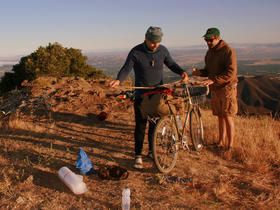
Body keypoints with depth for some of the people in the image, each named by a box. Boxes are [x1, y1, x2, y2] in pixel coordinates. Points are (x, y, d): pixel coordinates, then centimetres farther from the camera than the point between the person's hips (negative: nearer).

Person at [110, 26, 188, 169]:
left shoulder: (163, 50, -1)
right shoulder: (135, 52, -11)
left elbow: (171, 64, 12)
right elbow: (126, 69, -13)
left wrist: (182, 72, -7)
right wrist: (118, 80, -33)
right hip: (141, 95, -3)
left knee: (155, 124, 11)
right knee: (140, 126, -2)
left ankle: (152, 151, 29)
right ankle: (138, 156, 10)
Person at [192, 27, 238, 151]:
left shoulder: (228, 51, -14)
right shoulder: (209, 52, 11)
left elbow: (231, 73, -21)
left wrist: (213, 80, -28)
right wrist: (200, 72, -3)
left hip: (227, 88, -7)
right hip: (214, 89, 7)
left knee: (228, 117, -3)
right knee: (220, 117, 13)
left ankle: (230, 145, 8)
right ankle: (221, 142, 23)